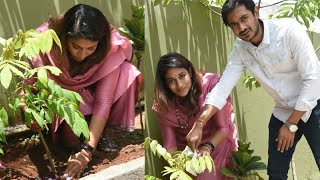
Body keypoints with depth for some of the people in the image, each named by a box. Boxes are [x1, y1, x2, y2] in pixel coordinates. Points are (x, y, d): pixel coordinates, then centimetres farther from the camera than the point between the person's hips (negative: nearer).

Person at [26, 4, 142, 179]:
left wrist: (87, 150, -41)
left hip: (93, 89, 1)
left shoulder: (111, 47, -32)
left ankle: (114, 131, -11)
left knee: (128, 74, -29)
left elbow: (104, 102, -34)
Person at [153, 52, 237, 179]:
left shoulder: (211, 84, -21)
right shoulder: (163, 104, -11)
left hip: (217, 144, -2)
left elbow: (223, 128, -21)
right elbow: (169, 143, -13)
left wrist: (208, 147, -38)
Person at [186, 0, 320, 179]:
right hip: (283, 112, 5)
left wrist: (291, 124, -18)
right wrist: (199, 124, -17)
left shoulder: (289, 30, -23)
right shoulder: (240, 49, -6)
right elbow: (223, 87, -8)